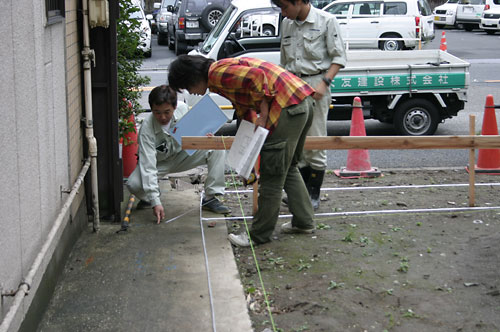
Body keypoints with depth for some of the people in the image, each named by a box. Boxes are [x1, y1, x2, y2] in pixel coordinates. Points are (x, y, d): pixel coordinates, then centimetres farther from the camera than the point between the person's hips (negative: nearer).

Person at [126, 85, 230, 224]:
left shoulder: (182, 108, -21)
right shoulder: (147, 129, -33)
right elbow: (148, 166, -36)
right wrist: (155, 202, -42)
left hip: (182, 154, 3)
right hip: (160, 163, -3)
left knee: (217, 148, -19)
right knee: (133, 184, -32)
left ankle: (210, 197, -13)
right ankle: (149, 197, 7)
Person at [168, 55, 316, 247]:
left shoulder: (218, 73, -9)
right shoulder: (225, 68, 23)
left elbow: (256, 76, -22)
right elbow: (244, 107, 31)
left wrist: (263, 115, -15)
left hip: (288, 106, -10)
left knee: (273, 174, -2)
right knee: (288, 168, 22)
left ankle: (260, 235, 6)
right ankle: (304, 222, 30)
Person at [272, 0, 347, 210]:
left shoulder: (326, 21, -4)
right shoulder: (286, 24, 13)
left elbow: (339, 56, -5)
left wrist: (324, 82, -16)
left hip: (315, 84, -6)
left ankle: (313, 195, 3)